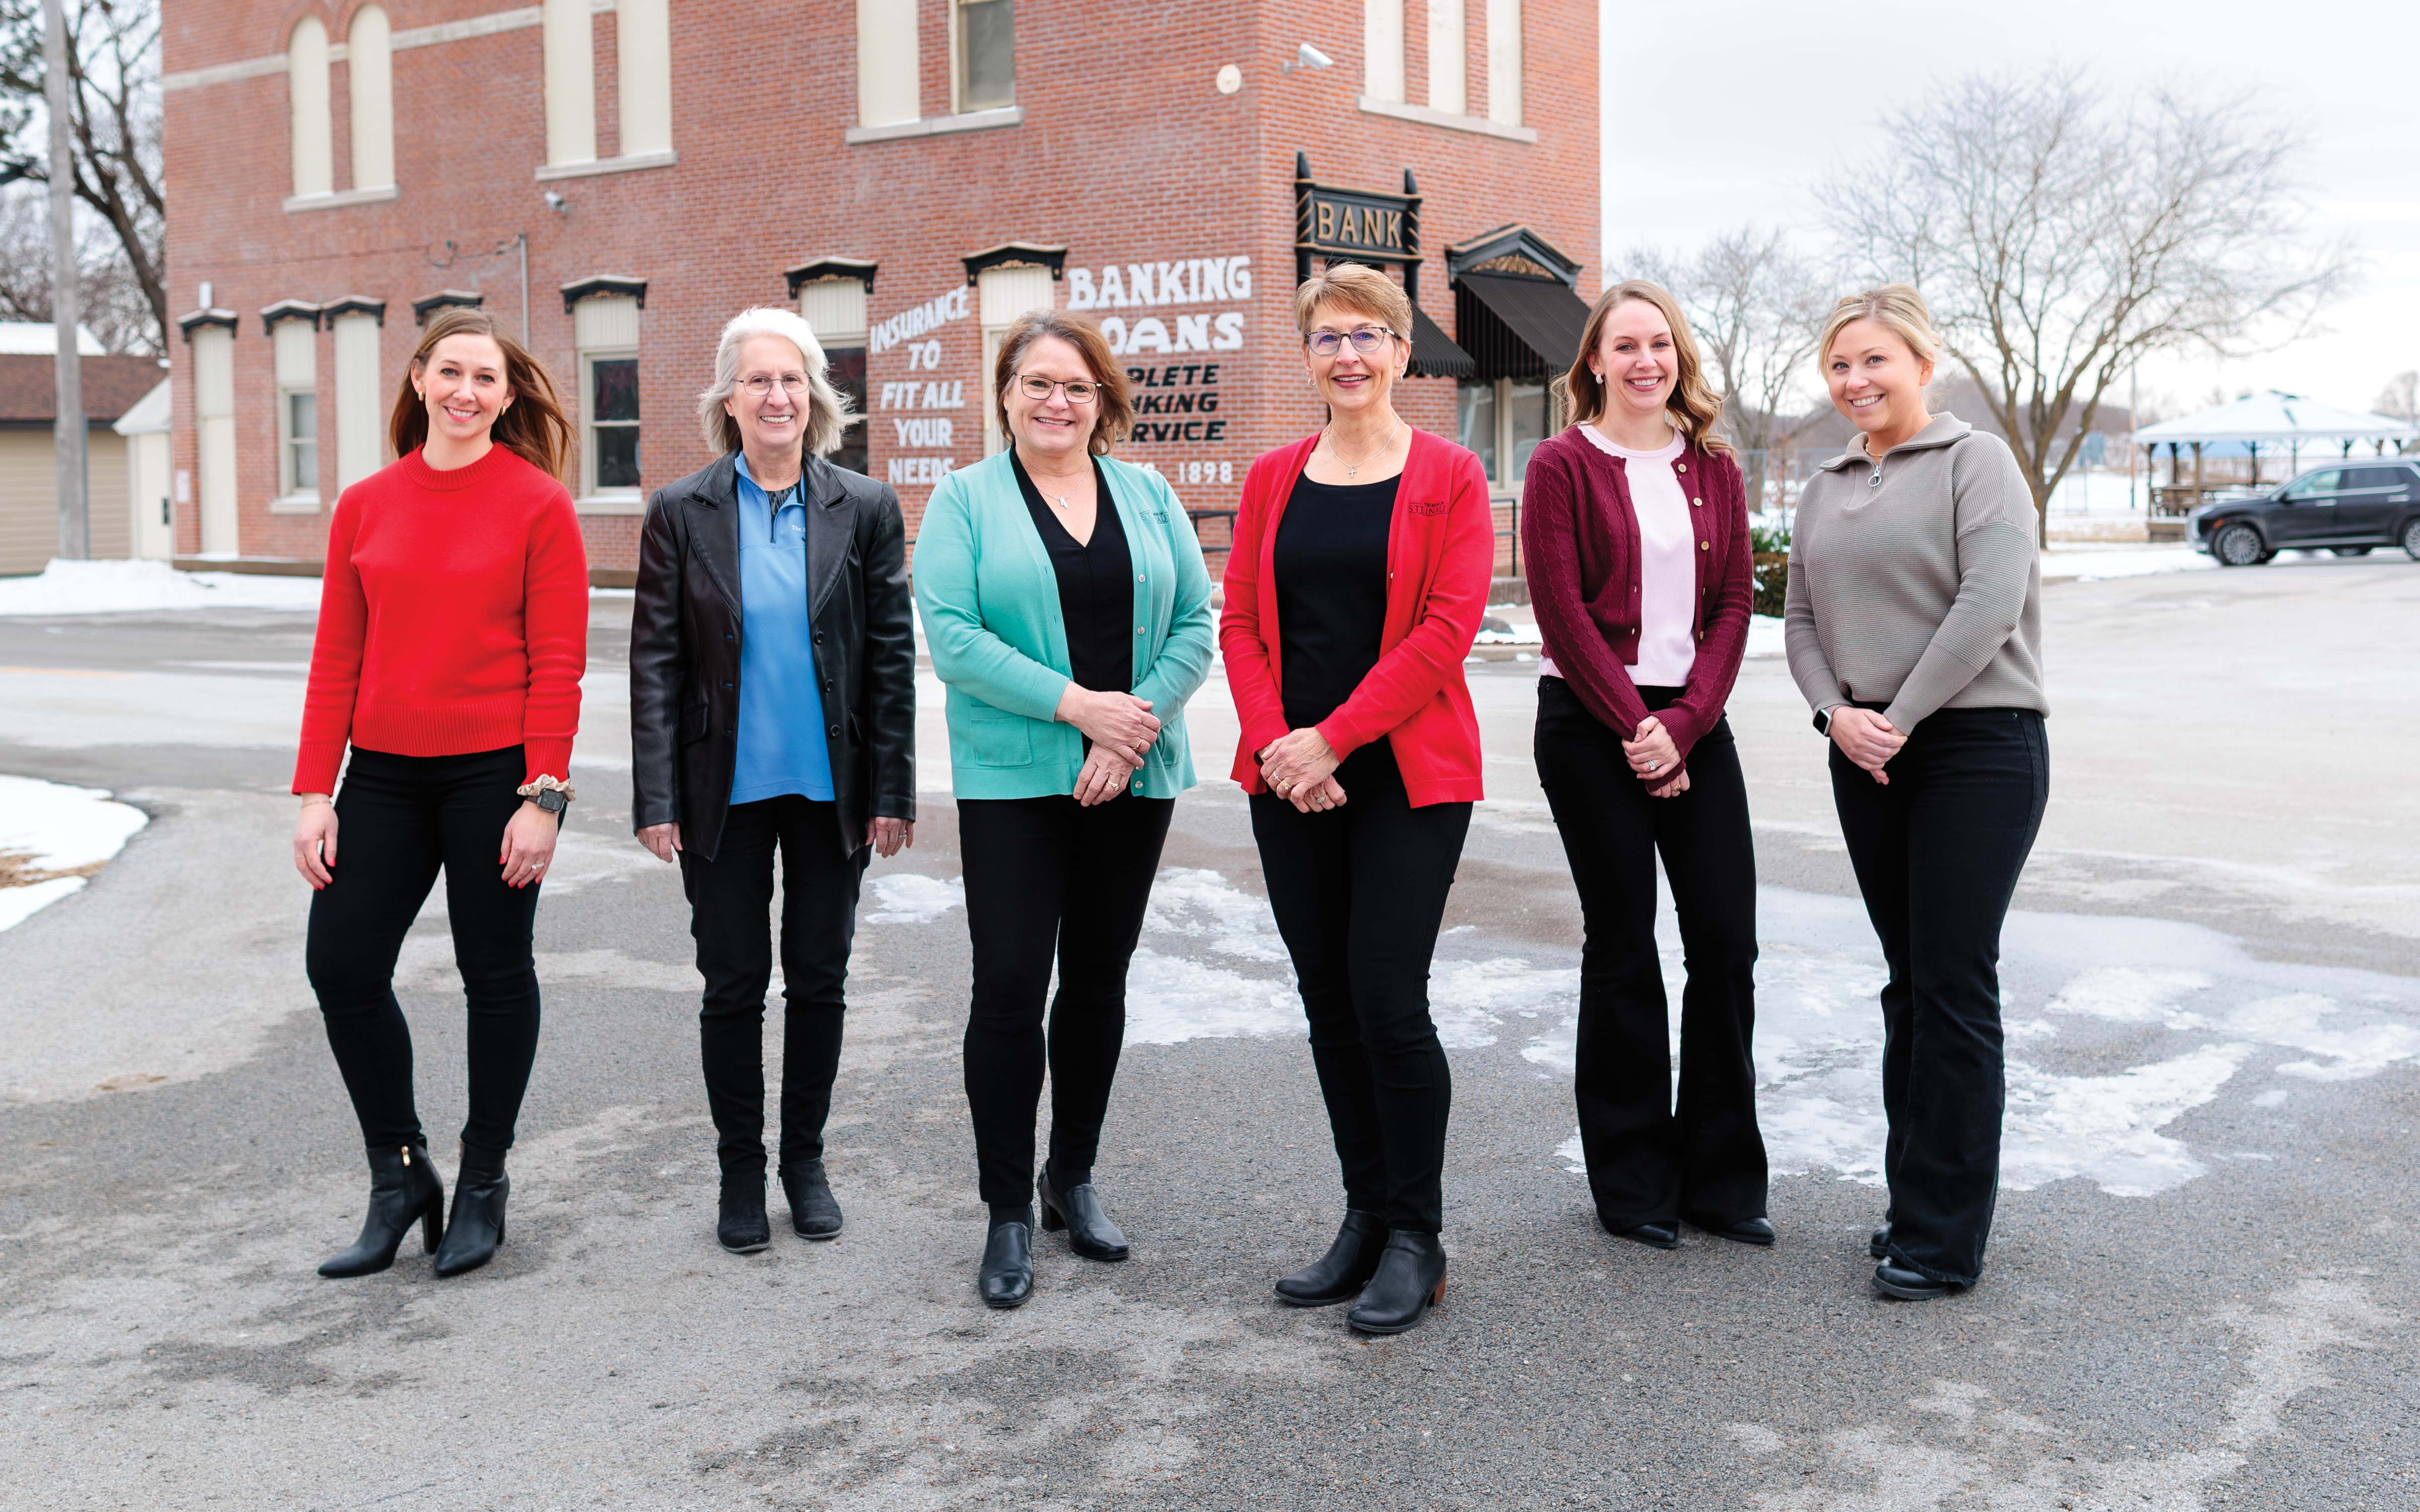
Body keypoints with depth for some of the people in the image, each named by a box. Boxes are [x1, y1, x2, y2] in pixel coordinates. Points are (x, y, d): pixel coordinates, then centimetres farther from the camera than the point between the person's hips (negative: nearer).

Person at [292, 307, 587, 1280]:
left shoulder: (538, 503, -4)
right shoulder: (365, 506, 8)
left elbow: (558, 662, -8)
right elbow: (337, 658, 7)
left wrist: (542, 796, -13)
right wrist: (316, 793, 2)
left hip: (494, 771, -4)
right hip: (385, 772, 4)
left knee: (495, 972, 7)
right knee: (342, 962, 2)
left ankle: (483, 1184, 23)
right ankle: (398, 1174, 19)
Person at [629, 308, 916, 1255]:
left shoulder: (865, 509, 0)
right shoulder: (681, 512, -1)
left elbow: (891, 655, 1)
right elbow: (654, 660, -1)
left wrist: (892, 793, -3)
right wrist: (656, 799, -7)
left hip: (831, 787, 1)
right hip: (725, 789, -1)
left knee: (819, 980, 11)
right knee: (733, 984, 7)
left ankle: (805, 1157, 27)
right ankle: (740, 1169, 22)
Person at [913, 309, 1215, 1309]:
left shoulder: (1148, 496, 10)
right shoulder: (965, 501, 1)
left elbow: (1195, 624, 3)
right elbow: (952, 637, -10)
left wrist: (1137, 725, -12)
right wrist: (1077, 705, -18)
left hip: (1132, 777, 3)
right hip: (1012, 779, -3)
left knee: (1099, 980, 11)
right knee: (1011, 986, -5)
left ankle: (1072, 1178, 26)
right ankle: (1008, 1215, 6)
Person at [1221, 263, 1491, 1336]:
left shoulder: (1449, 478, -1)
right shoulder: (1273, 479, 11)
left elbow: (1447, 628, -10)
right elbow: (1241, 623, 7)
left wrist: (1332, 739, -15)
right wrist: (1274, 741, -9)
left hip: (1409, 774, -4)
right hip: (1290, 780, 4)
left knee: (1389, 999, -7)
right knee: (1328, 1001, 8)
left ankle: (1417, 1239, 8)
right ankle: (1365, 1220, 21)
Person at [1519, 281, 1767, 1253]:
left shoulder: (1714, 470, 10)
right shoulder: (1563, 466, -2)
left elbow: (1735, 603, 5)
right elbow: (1562, 610, -8)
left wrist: (1682, 721, -8)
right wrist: (1633, 725, -12)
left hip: (1691, 723, 4)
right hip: (1590, 725, -4)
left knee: (1727, 944, 1)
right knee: (1622, 948, 2)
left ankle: (1722, 1178, 15)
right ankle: (1633, 1184, 14)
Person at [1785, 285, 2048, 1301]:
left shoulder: (1974, 458, -4)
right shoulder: (1825, 489, 15)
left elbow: (1991, 600, -15)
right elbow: (1802, 619, 13)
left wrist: (1902, 718, -14)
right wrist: (1836, 713, -6)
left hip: (1978, 746, -6)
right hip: (1866, 756, 6)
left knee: (1954, 986, -5)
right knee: (1910, 983, 10)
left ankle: (1944, 1237, 2)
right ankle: (1917, 1198, 19)